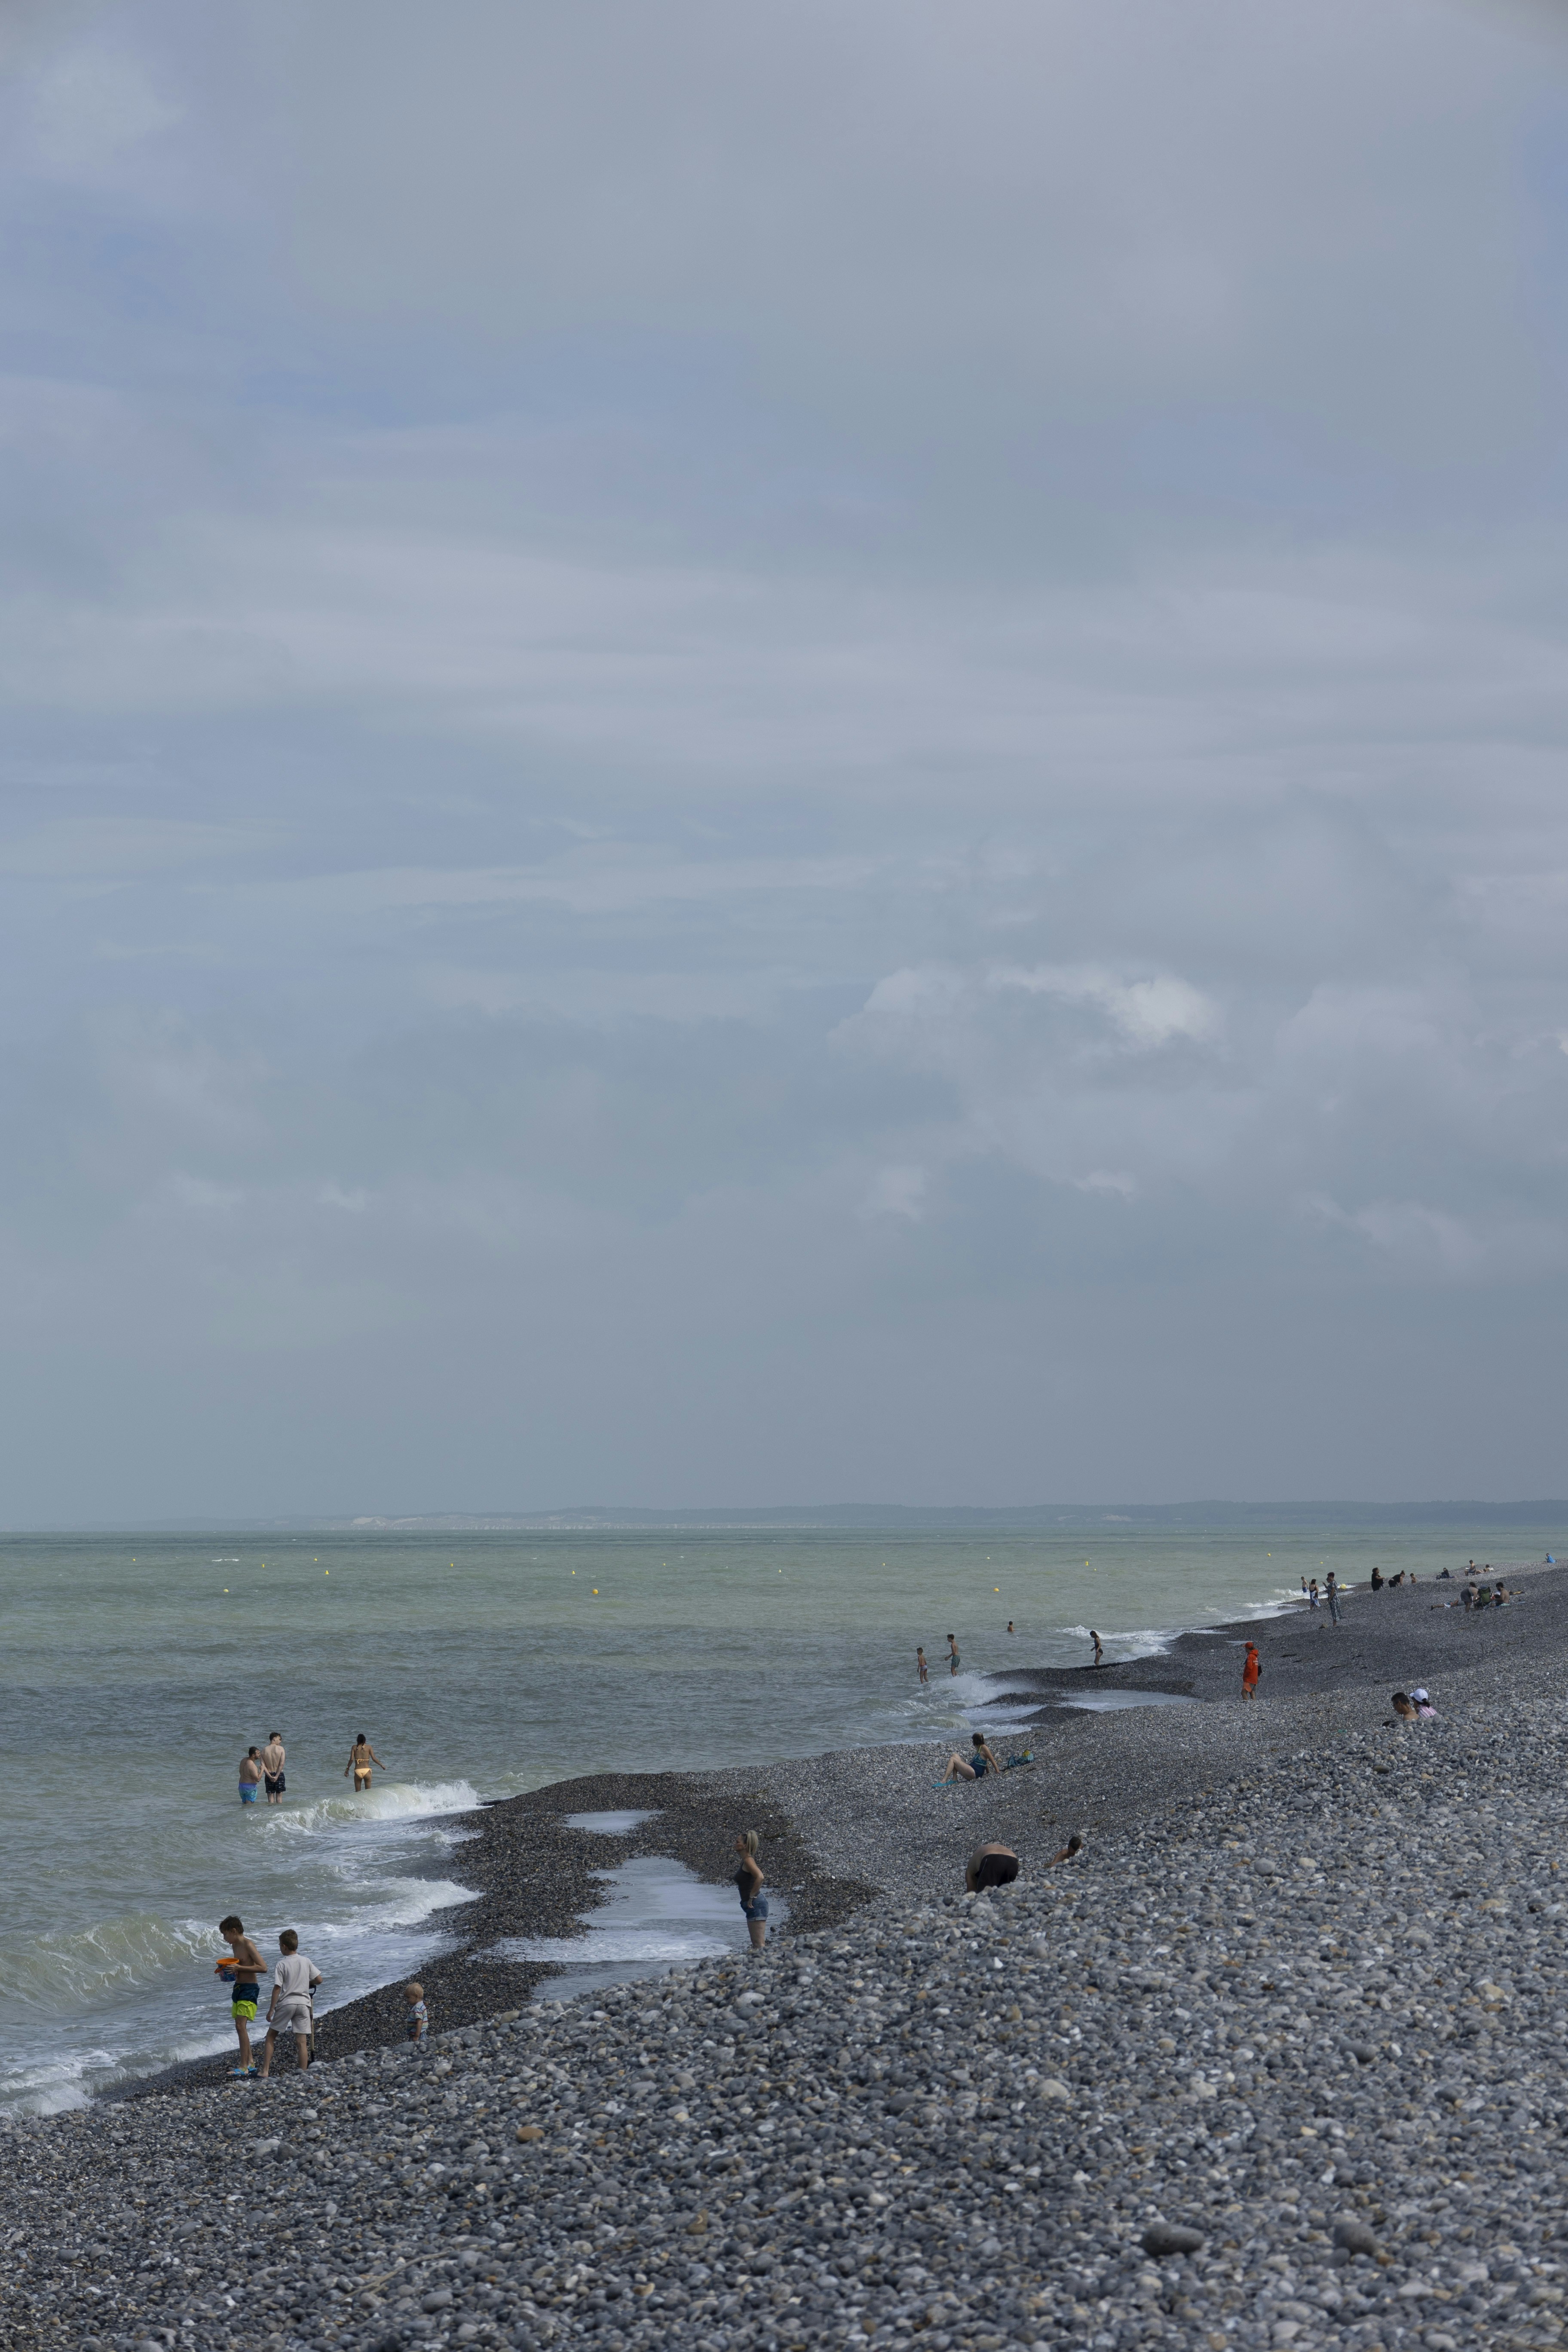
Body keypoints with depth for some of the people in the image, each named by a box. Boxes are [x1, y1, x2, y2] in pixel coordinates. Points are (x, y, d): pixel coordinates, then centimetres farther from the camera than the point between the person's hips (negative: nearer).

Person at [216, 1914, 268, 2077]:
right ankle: (250, 2062, 25)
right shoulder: (235, 1946, 12)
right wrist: (226, 1970, 9)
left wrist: (239, 1968, -24)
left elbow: (263, 1968, -22)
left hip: (249, 1989, -10)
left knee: (241, 2026, -15)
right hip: (238, 1987, 10)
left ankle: (244, 2067, -15)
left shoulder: (248, 1945, -16)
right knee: (240, 2027, 14)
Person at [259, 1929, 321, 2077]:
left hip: (286, 2004, -3)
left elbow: (277, 1988, -11)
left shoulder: (282, 1965, -8)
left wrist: (271, 2010, -6)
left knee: (271, 2036, 10)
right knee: (302, 2042, 2)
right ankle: (303, 2075, 0)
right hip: (303, 2003, 3)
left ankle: (265, 2073, 6)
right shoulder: (306, 1962, 4)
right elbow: (319, 1980, 7)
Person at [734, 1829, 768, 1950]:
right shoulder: (745, 1860, 15)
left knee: (759, 1944, -10)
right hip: (754, 1905, 10)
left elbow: (760, 1877, -30)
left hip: (756, 1904, -10)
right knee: (756, 1944, 14)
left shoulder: (748, 1860, -15)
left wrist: (752, 1897, -23)